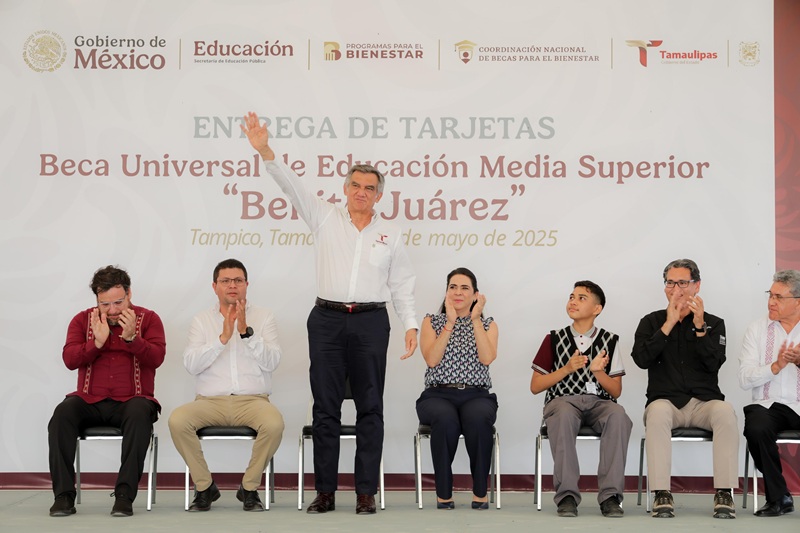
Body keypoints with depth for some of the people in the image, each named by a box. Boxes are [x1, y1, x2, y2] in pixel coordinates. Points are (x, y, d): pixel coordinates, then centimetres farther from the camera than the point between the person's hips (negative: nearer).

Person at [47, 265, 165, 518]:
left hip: (130, 401, -2)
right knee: (62, 413, -29)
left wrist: (131, 338, -22)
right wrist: (97, 342, -16)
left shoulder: (148, 319, 6)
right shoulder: (82, 320, 11)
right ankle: (64, 495, -26)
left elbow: (157, 357, -7)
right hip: (89, 401, 2)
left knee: (139, 414, -36)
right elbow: (69, 359, -1)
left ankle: (125, 495, -36)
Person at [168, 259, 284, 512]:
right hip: (210, 401, 1)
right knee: (177, 420, -29)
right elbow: (191, 364, -5)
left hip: (252, 400, -1)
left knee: (274, 423, -33)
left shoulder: (264, 317, 8)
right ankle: (205, 486, -7)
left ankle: (249, 487, -9)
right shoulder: (201, 320, 10)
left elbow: (271, 362, -6)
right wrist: (223, 337, -15)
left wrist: (246, 331, -16)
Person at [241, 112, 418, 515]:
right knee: (325, 407, 1)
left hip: (371, 322, 0)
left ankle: (366, 492, 6)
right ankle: (325, 492, 7)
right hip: (327, 319, 0)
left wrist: (411, 324, 0)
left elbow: (402, 285, 11)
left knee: (369, 407, 1)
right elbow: (292, 185, -6)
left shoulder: (390, 234, 9)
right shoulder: (325, 217, 6)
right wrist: (266, 151, -20)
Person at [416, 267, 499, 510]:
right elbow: (431, 360, -6)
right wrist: (450, 322, -8)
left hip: (477, 396, 1)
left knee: (478, 418, -37)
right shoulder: (431, 322, 13)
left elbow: (487, 358, -7)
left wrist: (475, 319, -6)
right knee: (445, 419, -38)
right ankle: (443, 493, -24)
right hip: (438, 396, 0)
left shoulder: (488, 324, 14)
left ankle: (480, 492, -22)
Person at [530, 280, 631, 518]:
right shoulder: (554, 339, 11)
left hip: (599, 402, 1)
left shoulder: (609, 341, 12)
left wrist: (598, 371, -9)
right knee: (564, 415, -39)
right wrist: (568, 368, -5)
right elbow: (535, 386, 8)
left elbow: (616, 391, 11)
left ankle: (610, 495, -34)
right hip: (562, 400, -1)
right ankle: (566, 495, -36)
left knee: (618, 416, -35)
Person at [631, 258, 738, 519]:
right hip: (666, 401, -1)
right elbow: (641, 359, -6)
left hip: (704, 402, 1)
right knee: (658, 412, -37)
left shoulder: (714, 323, 12)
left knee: (725, 411, -34)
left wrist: (699, 326, -14)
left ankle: (724, 493, -32)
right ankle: (662, 494, -37)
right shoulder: (652, 322, 12)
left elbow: (714, 363, -4)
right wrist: (669, 324, -9)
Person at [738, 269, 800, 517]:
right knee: (757, 429, -33)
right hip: (768, 404, 0)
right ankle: (778, 497, -14)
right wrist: (776, 365, -16)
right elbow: (745, 378, -1)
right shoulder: (757, 329, 9)